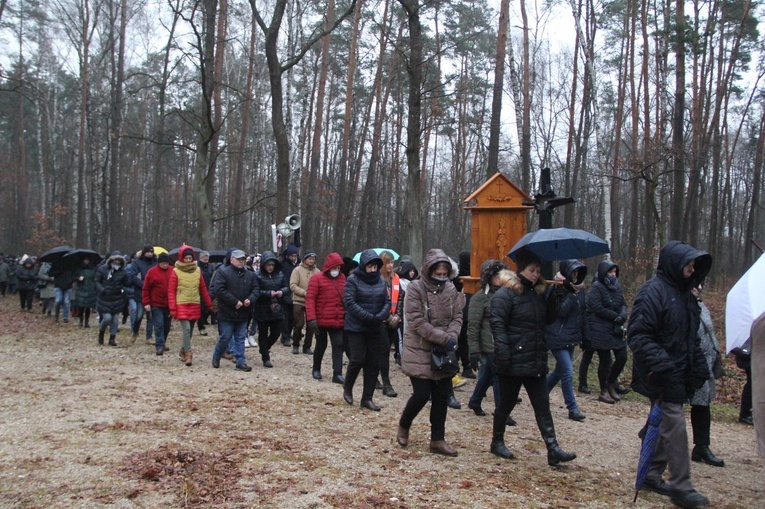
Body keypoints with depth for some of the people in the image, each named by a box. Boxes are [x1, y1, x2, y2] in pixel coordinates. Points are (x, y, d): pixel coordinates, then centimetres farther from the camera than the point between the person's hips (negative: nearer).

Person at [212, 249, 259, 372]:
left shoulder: (250, 275, 9)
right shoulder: (222, 272, -8)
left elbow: (255, 289, 8)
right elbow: (219, 290, -17)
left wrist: (250, 299, -14)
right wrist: (235, 302, -18)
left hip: (243, 313, 5)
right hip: (227, 313, -5)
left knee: (240, 339, 8)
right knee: (225, 338, 3)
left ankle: (241, 362, 14)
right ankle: (216, 357, 26)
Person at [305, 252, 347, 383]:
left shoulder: (342, 279, 6)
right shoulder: (317, 279, -9)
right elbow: (310, 299, -14)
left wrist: (346, 314, 11)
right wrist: (311, 318, -21)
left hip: (338, 321, 3)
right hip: (322, 321, -3)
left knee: (338, 345, -2)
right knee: (321, 345, 11)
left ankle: (337, 374, -1)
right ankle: (316, 369, 32)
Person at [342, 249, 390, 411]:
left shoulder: (380, 281, 7)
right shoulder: (353, 280, -8)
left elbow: (387, 302, 7)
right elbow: (349, 302, -15)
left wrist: (381, 316, -13)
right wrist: (368, 317, -20)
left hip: (375, 329, 5)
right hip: (356, 328, -5)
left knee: (373, 364, 5)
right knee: (358, 359, -9)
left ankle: (367, 398, 14)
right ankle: (347, 388, 19)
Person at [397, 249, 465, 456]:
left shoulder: (451, 289, 2)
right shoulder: (415, 288, -13)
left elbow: (457, 317, 4)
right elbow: (417, 322, -18)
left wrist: (452, 336, -17)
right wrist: (444, 339, -21)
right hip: (419, 351, -5)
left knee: (442, 397, 7)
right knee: (422, 395, -6)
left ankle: (438, 440, 20)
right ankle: (403, 426, 24)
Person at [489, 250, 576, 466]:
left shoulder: (538, 293, 12)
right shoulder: (505, 294, -12)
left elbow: (549, 319, 14)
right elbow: (497, 325, -18)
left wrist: (553, 295, -1)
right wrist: (503, 356, -24)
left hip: (536, 362, 7)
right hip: (514, 363, -7)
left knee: (543, 407, 5)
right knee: (506, 405, 8)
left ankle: (553, 450, 5)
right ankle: (497, 442, 26)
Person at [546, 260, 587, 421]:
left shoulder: (579, 289, 10)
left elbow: (582, 313, 16)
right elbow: (561, 311, -23)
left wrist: (582, 335, 13)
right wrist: (572, 293, -25)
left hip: (572, 338, 8)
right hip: (558, 337, -8)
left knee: (560, 371, 16)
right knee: (567, 372, -9)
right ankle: (572, 408, -1)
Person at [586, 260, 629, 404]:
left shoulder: (616, 287, 11)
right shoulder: (596, 287, -10)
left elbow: (623, 304, 12)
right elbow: (597, 308, -17)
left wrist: (623, 315, -10)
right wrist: (616, 316, -13)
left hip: (616, 329, 7)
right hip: (600, 330, -7)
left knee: (622, 357, 4)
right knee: (605, 360, -1)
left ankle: (611, 384, 26)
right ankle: (604, 391, 14)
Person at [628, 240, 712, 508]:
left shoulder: (684, 293, 15)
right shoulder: (652, 292, -15)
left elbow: (692, 337, 24)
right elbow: (638, 335, -20)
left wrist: (699, 365, 15)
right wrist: (660, 362, -28)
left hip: (679, 374, 9)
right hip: (662, 376, -9)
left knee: (664, 425, 14)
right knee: (674, 425, -8)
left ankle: (651, 475, 26)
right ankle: (681, 486, 0)